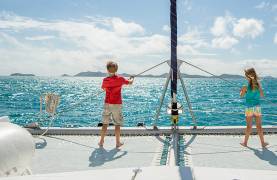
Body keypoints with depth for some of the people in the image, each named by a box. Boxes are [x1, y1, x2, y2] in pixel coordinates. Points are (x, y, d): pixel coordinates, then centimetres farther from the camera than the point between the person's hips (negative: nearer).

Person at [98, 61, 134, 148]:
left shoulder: (105, 80, -3)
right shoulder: (120, 79, -6)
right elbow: (130, 82, 11)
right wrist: (132, 78, 32)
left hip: (107, 104, 2)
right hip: (117, 104, -1)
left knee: (105, 123, 10)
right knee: (117, 124, 7)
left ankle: (101, 141, 15)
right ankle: (117, 142, 14)